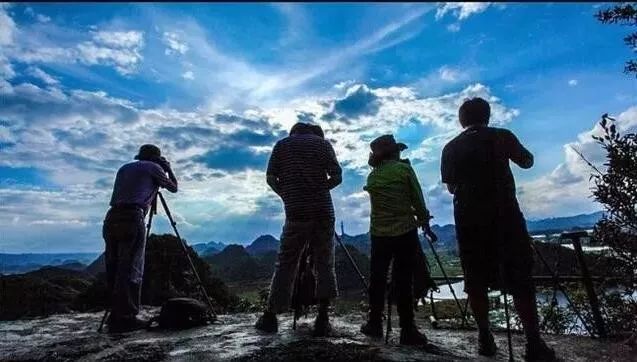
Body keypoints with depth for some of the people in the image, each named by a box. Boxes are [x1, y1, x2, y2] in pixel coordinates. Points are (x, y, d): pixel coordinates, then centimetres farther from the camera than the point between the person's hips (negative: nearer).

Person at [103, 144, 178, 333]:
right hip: (132, 219, -7)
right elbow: (173, 187, 17)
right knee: (131, 270, -7)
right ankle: (126, 317, -8)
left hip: (111, 218, 7)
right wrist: (168, 168, 31)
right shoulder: (153, 167, 9)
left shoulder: (124, 168, 26)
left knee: (114, 269, 8)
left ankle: (115, 317, 12)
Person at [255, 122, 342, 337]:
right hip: (324, 213, 0)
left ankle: (270, 317, 17)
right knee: (324, 265, 9)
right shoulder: (323, 143, 8)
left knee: (285, 264, 9)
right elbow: (337, 177, 1)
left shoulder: (282, 145, 10)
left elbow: (271, 178, 3)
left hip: (296, 214, 0)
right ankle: (322, 320, 9)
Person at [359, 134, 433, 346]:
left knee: (377, 279, 12)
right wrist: (424, 220, 16)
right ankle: (407, 331, 9)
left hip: (379, 234, 4)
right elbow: (418, 200, -2)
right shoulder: (404, 169, -5)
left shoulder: (372, 176, 6)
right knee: (404, 281, 2)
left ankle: (374, 324, 21)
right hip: (405, 232, -3)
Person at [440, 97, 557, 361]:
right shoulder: (502, 137, 1)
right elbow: (527, 162, 16)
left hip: (469, 220, 1)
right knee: (521, 281, 6)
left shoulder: (451, 148, 4)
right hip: (505, 216, -1)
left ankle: (485, 339, 13)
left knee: (476, 281, 8)